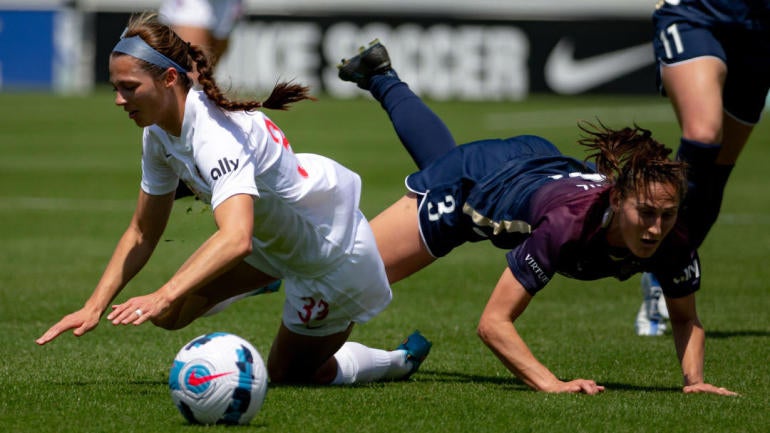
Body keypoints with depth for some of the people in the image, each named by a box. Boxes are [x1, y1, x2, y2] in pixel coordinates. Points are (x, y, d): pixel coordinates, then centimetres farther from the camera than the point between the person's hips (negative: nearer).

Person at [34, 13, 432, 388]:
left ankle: (400, 360, 26)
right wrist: (93, 308, -11)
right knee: (170, 316, 2)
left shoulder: (216, 135, -37)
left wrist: (163, 297, -63)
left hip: (332, 256, -8)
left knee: (286, 376, 6)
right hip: (272, 236, 8)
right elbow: (142, 235, -1)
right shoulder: (159, 132, -10)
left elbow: (236, 239, -52)